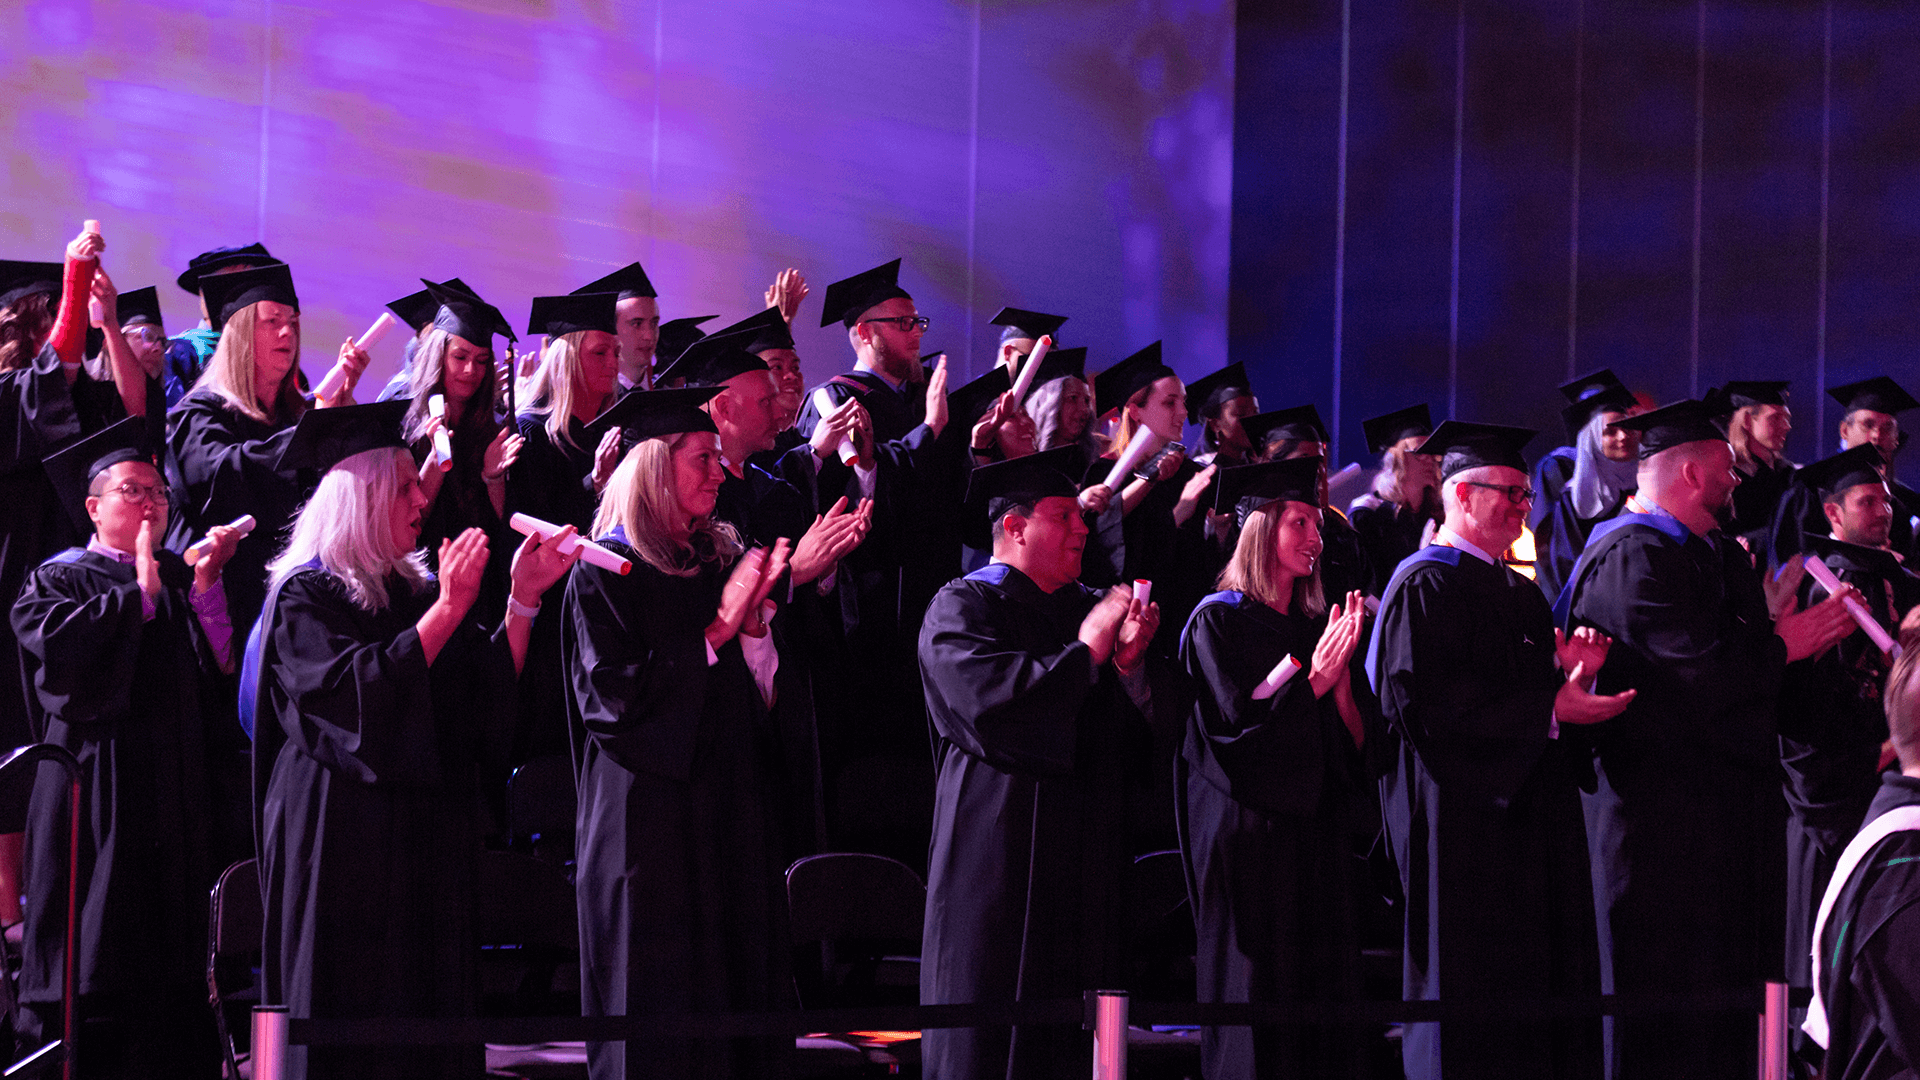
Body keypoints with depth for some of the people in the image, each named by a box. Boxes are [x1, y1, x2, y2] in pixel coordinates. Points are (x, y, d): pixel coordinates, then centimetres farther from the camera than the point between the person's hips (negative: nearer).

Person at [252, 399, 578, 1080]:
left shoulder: (417, 594, 15)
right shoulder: (305, 597, -6)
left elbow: (489, 695, 7)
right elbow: (358, 698, -21)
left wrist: (523, 600, -5)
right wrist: (449, 610, -22)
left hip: (429, 843, 7)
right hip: (342, 848, -7)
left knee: (431, 1023, 3)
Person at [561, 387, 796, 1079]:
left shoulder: (721, 560, 13)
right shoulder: (605, 570, -6)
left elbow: (760, 695, 11)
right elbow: (616, 695, -16)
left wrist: (753, 619, -7)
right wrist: (716, 630, -14)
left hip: (732, 813, 6)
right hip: (647, 812, -6)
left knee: (736, 985, 4)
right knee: (656, 1014, -4)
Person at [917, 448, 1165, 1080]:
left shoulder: (1084, 607, 18)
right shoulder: (962, 608, -4)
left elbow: (1130, 722, 16)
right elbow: (994, 702, -21)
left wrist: (1129, 664, -5)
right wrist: (1086, 651, -13)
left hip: (1085, 851, 7)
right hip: (1001, 849, -7)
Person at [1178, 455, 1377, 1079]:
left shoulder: (1320, 625, 15)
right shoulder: (1219, 621, -2)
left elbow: (1357, 739, 9)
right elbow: (1235, 724, -12)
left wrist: (1341, 668, -7)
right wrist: (1314, 674, -13)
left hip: (1318, 831, 6)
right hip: (1249, 834, -6)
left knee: (1326, 995, 1)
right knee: (1256, 997, -7)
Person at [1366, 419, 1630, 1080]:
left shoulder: (1521, 594, 21)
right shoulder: (1425, 585, -8)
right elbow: (1425, 701, -20)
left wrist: (1570, 673, -1)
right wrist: (1549, 708, -19)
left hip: (1529, 812, 9)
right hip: (1462, 816, -9)